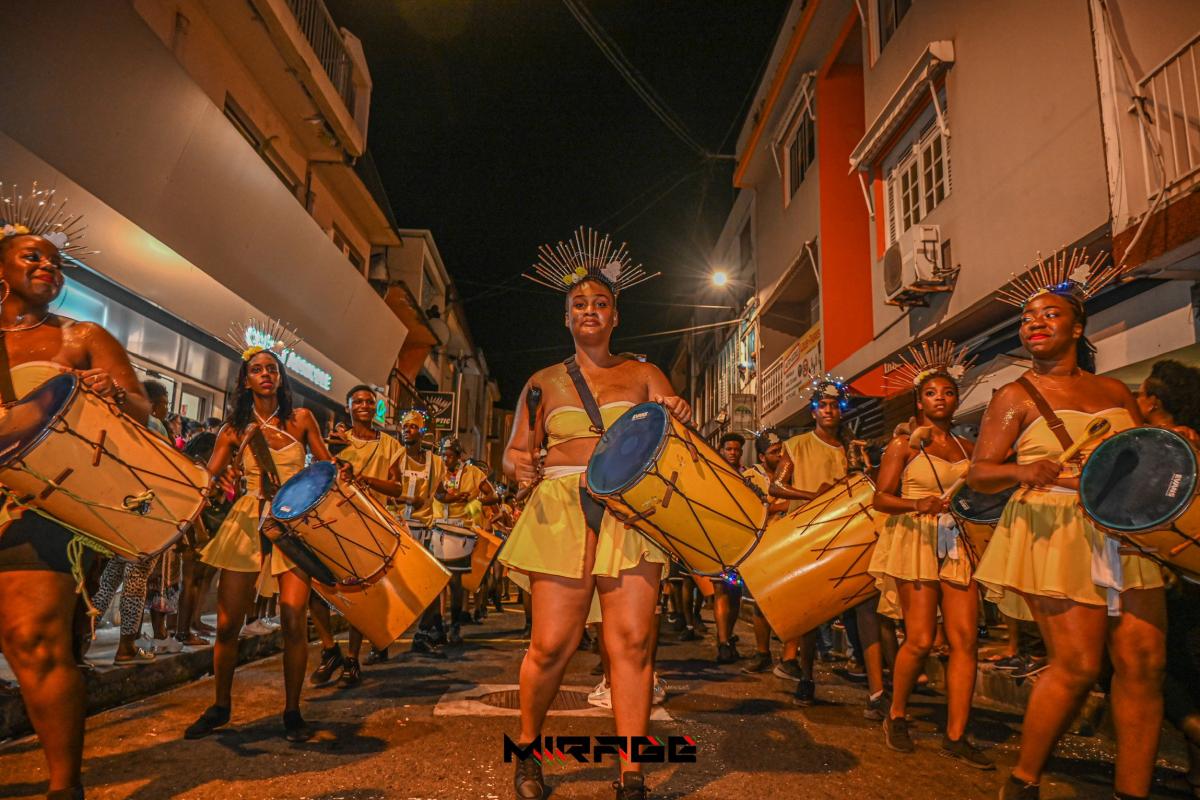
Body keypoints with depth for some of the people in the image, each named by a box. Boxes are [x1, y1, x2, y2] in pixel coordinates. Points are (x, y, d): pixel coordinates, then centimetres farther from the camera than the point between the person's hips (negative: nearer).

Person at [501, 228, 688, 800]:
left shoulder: (643, 376, 14)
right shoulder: (544, 382, 13)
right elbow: (514, 452, 13)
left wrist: (680, 419, -15)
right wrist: (518, 462, -11)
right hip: (562, 511, 0)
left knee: (631, 641, -5)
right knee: (552, 644, -4)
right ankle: (527, 751, 22)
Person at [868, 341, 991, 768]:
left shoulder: (966, 448, 15)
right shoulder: (904, 445, 1)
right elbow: (880, 498, -5)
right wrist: (918, 505, -21)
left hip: (958, 544, 5)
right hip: (916, 542, -5)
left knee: (965, 639, -3)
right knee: (920, 640, -7)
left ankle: (956, 736, 5)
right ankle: (896, 716, 16)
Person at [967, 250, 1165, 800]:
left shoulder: (1116, 392, 15)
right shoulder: (1017, 396, 1)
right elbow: (978, 474, -3)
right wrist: (1021, 471, -23)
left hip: (1126, 537, 5)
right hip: (1057, 538, -5)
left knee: (1144, 664, -1)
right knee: (1077, 666, -8)